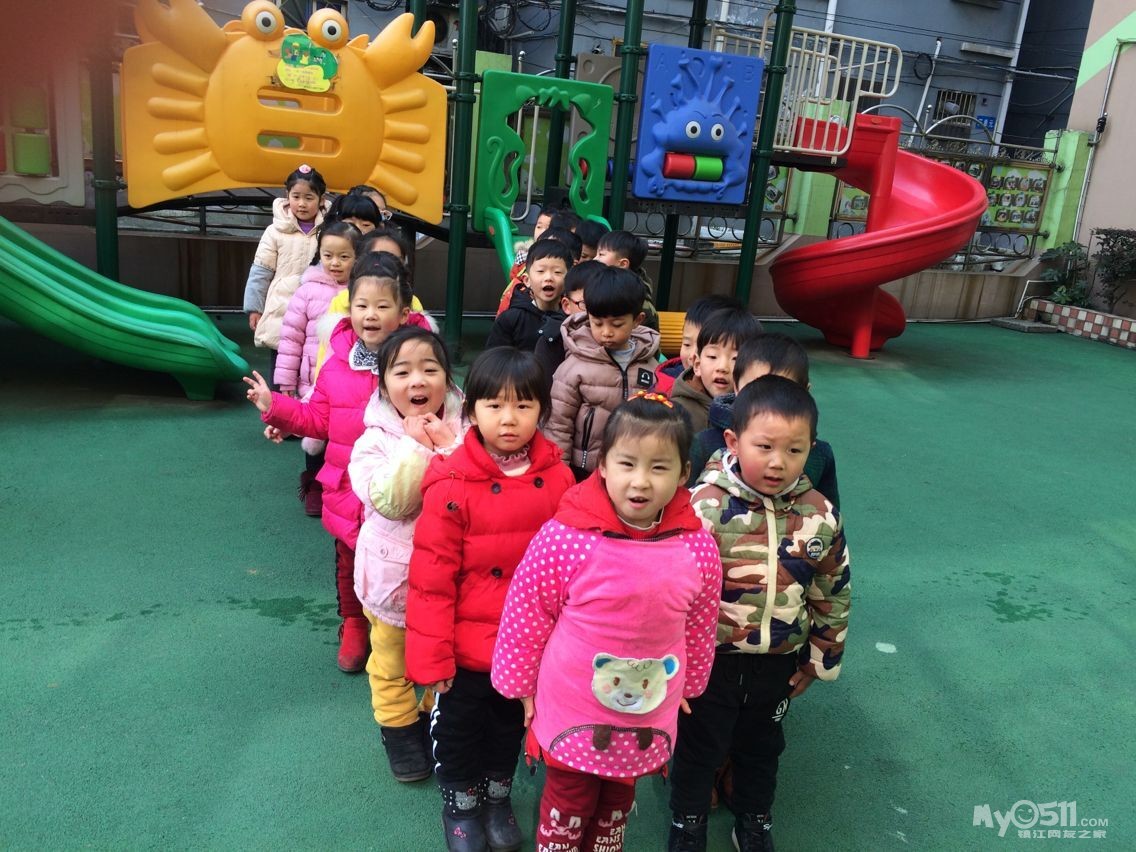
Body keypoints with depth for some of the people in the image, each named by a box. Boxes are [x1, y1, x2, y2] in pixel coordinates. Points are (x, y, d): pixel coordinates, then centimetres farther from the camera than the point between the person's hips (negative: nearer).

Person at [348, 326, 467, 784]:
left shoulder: (463, 432, -10)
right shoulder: (375, 440, -14)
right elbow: (389, 501, -27)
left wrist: (450, 447, -27)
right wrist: (415, 445, -28)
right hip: (393, 572, -1)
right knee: (392, 661, 19)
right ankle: (399, 728, 42)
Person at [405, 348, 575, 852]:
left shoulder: (558, 478, -10)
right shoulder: (453, 485, -21)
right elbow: (431, 580, -17)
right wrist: (431, 656, -14)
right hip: (468, 647, -3)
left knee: (511, 725, 26)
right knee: (459, 730, 20)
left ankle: (498, 798, 52)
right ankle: (460, 806, 47)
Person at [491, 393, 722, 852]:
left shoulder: (698, 548, -16)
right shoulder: (565, 538, -26)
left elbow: (699, 626, 1)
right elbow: (525, 613, -12)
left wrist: (687, 686, 13)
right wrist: (521, 685, -2)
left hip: (648, 719, 3)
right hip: (571, 713, -3)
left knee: (617, 804, 26)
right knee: (567, 808, 19)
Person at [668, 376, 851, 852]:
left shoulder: (820, 517, -11)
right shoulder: (705, 505, -23)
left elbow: (833, 594, 2)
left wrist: (823, 659, 9)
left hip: (779, 665, 3)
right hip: (710, 660, -3)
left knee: (762, 746, 25)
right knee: (699, 746, 18)